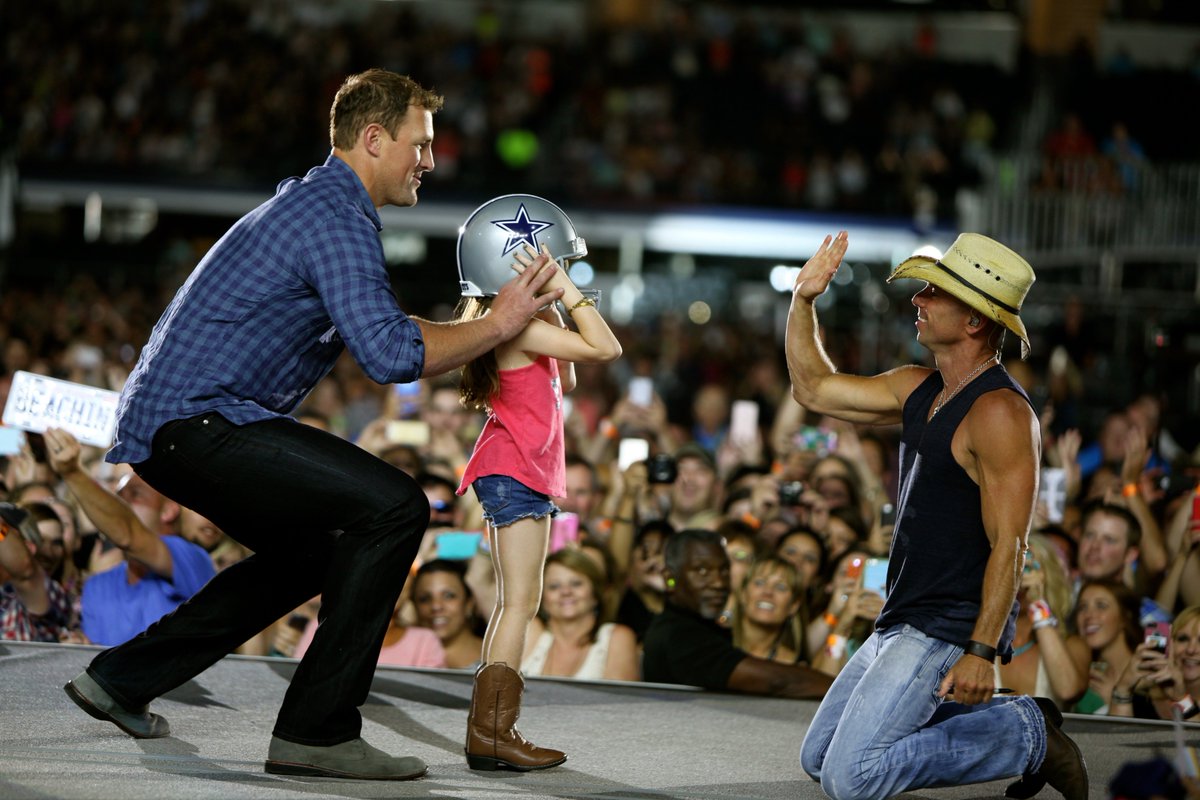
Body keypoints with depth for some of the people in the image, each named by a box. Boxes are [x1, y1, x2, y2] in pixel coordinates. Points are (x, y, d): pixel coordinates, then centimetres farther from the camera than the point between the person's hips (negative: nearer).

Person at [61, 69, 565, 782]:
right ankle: (318, 731, -15)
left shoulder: (314, 203, 21)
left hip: (165, 420, 11)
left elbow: (378, 325, 32)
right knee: (394, 506, -17)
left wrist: (486, 330, 23)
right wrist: (497, 327, -12)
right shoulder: (336, 216, -13)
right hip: (196, 420, -11)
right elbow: (389, 355, -24)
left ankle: (124, 679, 30)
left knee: (310, 552, 28)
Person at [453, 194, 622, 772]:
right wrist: (567, 292, -15)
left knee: (512, 604, 11)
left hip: (519, 474, 10)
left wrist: (554, 311, 14)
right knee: (520, 600, -10)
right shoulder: (521, 327, -17)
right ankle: (492, 733, -13)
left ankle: (488, 729, 11)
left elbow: (566, 382, 22)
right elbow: (605, 348, -20)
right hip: (515, 472, -10)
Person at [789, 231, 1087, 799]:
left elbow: (1008, 546, -22)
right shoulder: (918, 389, 10)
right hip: (899, 625, 10)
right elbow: (813, 389, 18)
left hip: (950, 632, -10)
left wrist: (982, 652, -27)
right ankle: (1004, 721, 15)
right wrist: (803, 299, 7)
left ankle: (1026, 735, -2)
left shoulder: (1000, 412, -19)